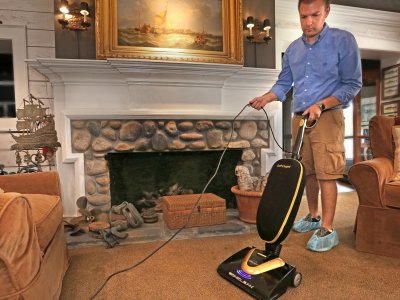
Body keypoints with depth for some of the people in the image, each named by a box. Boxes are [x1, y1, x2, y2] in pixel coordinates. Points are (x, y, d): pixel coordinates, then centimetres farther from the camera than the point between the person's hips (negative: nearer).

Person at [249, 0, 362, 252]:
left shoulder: (344, 41, -4)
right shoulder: (293, 49, 12)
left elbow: (353, 84, -6)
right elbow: (284, 83, 15)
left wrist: (321, 105, -18)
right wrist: (266, 98, -5)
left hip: (328, 117, -5)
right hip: (299, 118, 6)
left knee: (326, 174, -7)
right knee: (308, 172, 11)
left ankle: (328, 229, 3)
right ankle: (314, 217, 26)